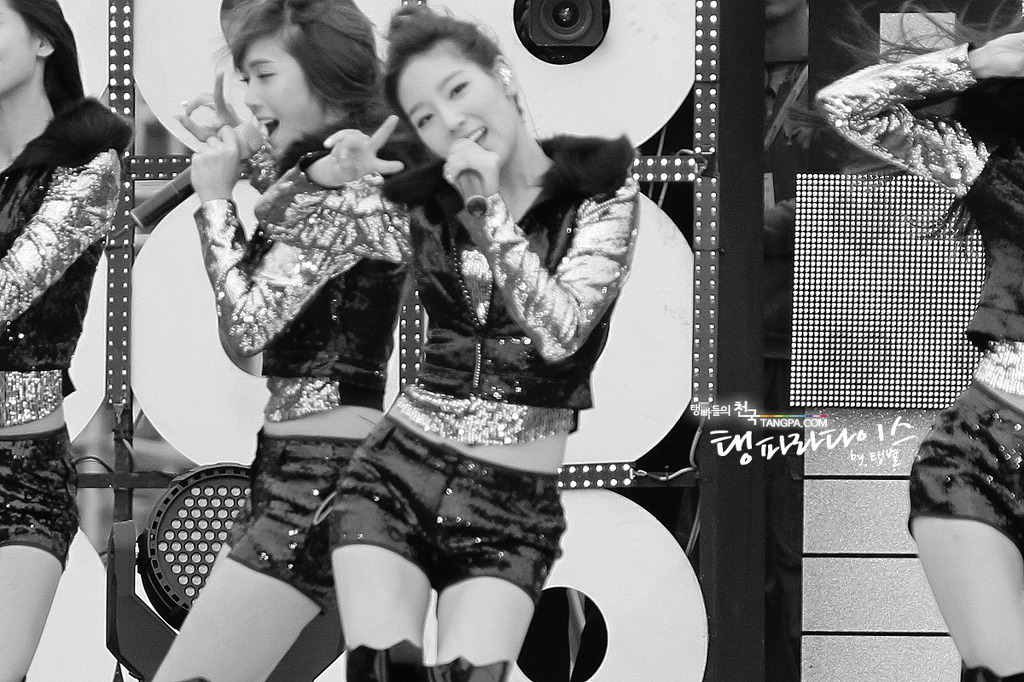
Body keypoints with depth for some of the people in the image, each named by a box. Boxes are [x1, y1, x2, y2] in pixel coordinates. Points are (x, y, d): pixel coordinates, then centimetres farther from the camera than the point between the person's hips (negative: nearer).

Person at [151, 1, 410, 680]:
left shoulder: (355, 189, -13)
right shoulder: (321, 174, 16)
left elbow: (248, 326, -17)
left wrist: (216, 197, -6)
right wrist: (234, 167, 17)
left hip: (320, 469, -10)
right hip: (297, 469, 10)